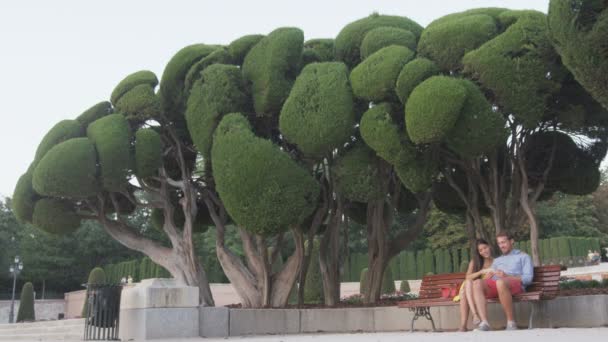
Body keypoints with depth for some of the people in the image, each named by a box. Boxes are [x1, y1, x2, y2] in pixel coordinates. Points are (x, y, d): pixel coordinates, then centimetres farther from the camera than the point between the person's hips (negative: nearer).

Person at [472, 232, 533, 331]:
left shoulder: (523, 256, 21)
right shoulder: (497, 260, 36)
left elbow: (528, 278, 4)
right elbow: (490, 276, 22)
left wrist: (506, 276, -9)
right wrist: (489, 275, -4)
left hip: (516, 284, -4)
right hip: (494, 285, 4)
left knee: (500, 282, -41)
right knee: (477, 283, -30)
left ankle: (511, 322, -31)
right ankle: (484, 322, -40)